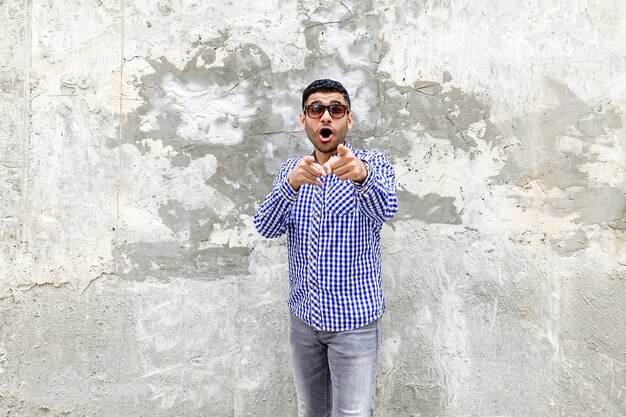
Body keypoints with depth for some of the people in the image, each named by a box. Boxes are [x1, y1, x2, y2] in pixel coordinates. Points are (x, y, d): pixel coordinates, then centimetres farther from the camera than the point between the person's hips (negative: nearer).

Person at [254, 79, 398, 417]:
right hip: (303, 316, 4)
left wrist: (362, 175, -50)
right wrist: (292, 183, -32)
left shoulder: (373, 164, -8)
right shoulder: (291, 170, 2)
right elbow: (266, 228, -13)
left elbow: (384, 210, -29)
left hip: (353, 319, -3)